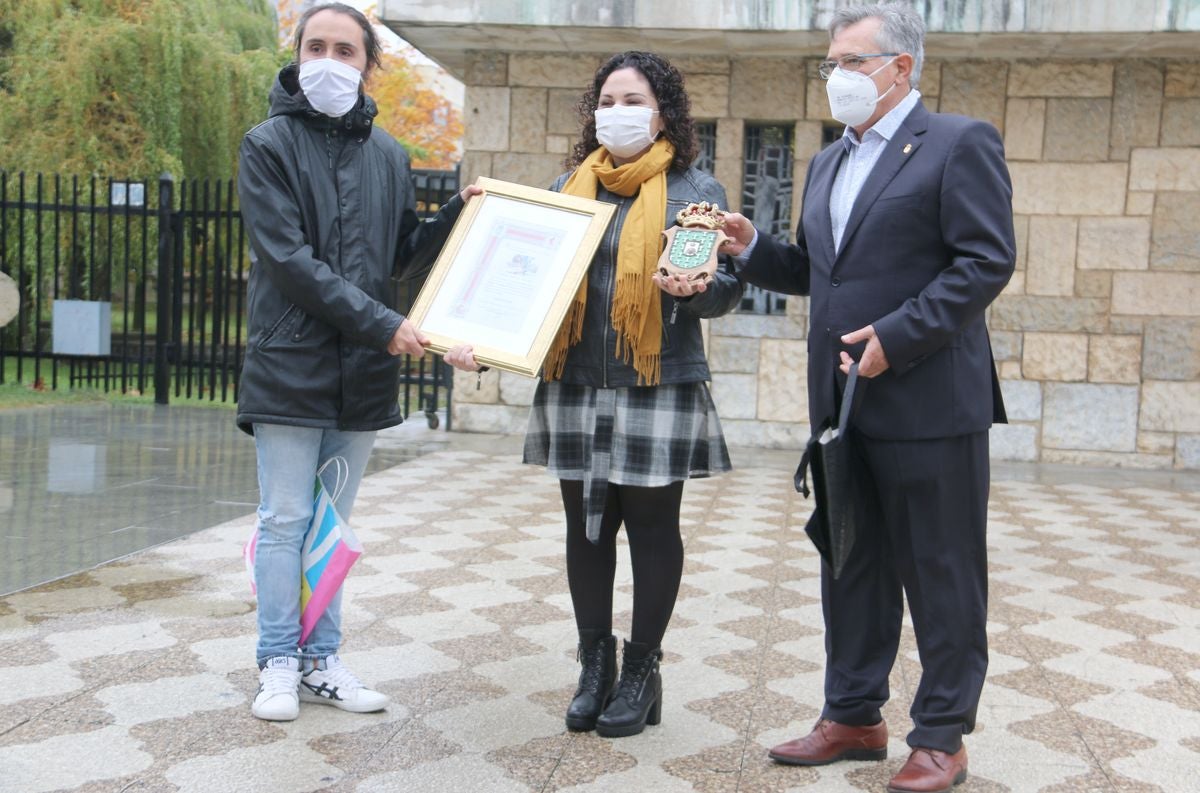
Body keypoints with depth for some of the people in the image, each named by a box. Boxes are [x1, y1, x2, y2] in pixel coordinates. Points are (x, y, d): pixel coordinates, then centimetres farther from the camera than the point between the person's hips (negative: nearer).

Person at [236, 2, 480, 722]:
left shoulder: (388, 156, 11)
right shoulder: (269, 145, -4)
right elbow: (288, 259, -13)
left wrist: (458, 216, 0)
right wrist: (382, 325, -18)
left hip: (363, 373, 4)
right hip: (291, 364, -4)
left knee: (332, 523, 12)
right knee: (286, 522, 2)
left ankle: (322, 662, 21)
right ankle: (279, 664, 16)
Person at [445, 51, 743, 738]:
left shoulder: (695, 190, 3)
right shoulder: (568, 189, 13)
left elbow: (727, 287, -1)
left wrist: (696, 288, -24)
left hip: (660, 386, -3)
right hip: (576, 385, 4)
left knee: (652, 525, 5)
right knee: (587, 523, 9)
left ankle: (642, 670, 18)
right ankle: (595, 664, 22)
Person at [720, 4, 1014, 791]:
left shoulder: (960, 143, -6)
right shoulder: (829, 162, 18)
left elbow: (987, 261, -14)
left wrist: (897, 337, -19)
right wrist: (752, 246, 3)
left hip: (929, 402, -7)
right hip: (844, 404, 8)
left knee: (941, 577, 3)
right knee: (852, 571, 14)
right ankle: (854, 718, 27)